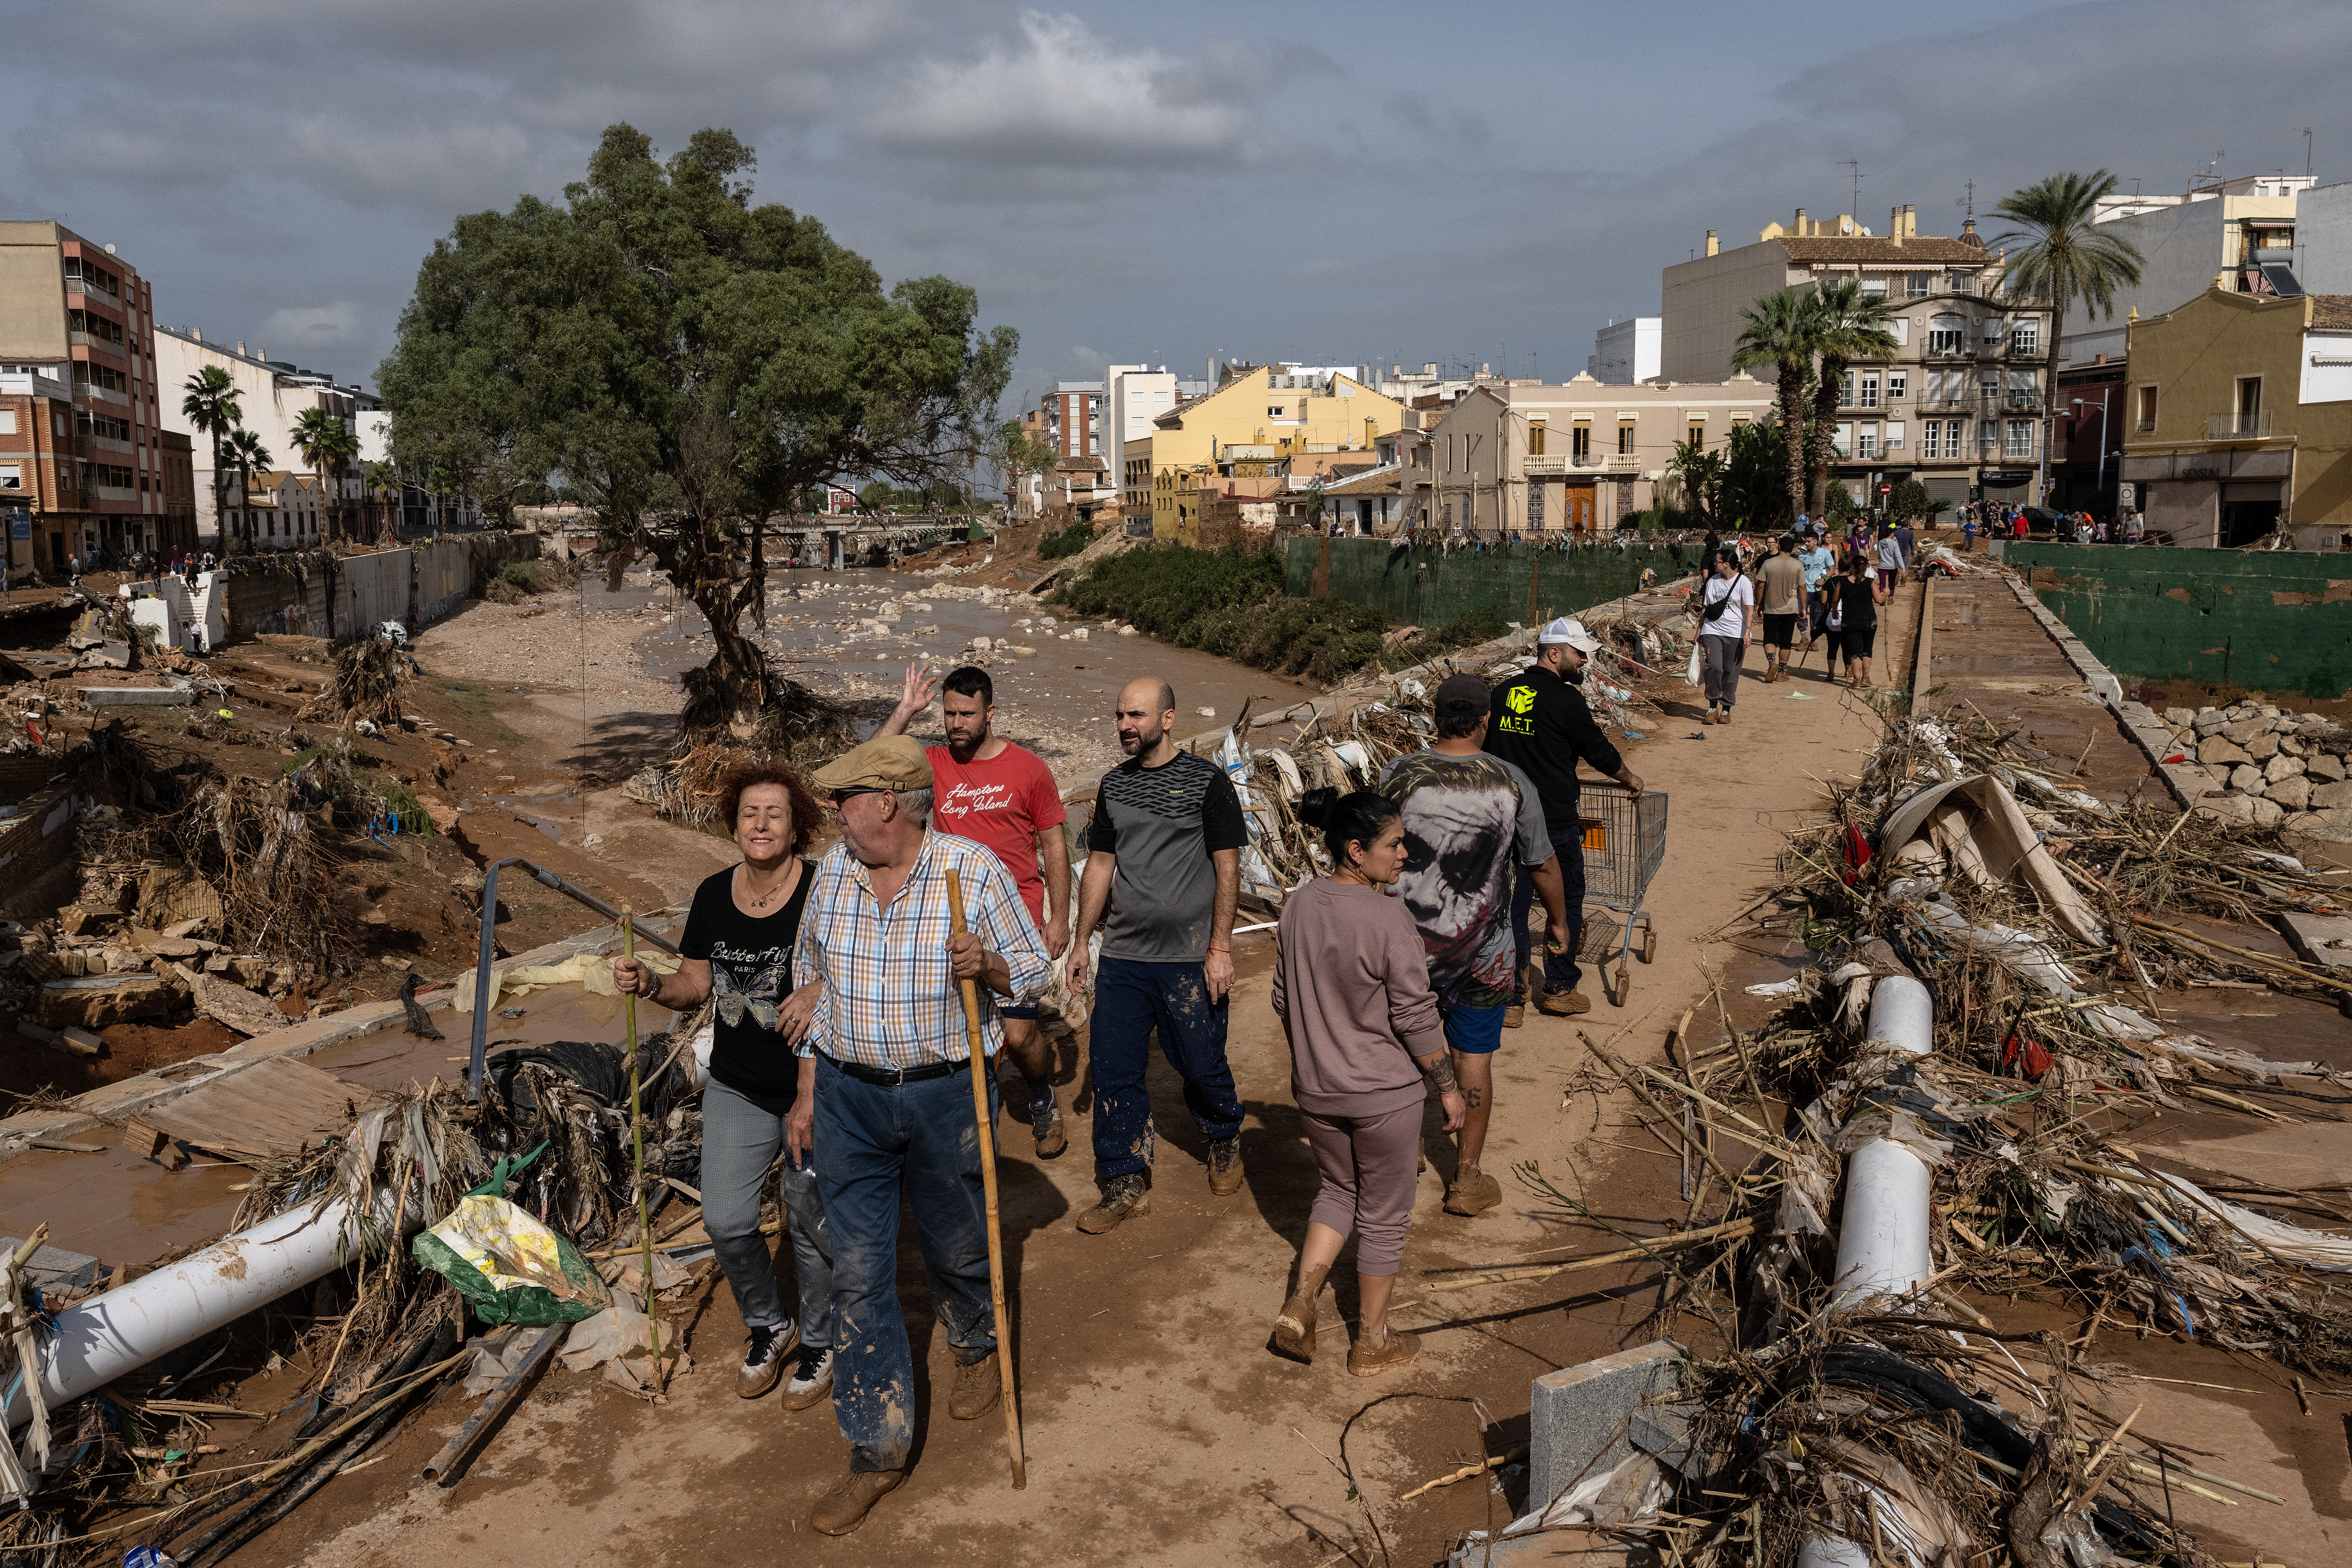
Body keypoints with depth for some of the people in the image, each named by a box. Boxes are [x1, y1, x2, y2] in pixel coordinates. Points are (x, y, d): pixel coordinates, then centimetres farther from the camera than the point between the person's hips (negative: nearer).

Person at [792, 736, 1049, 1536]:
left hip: (945, 1092, -3)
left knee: (957, 1246, 15)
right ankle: (879, 1447, 14)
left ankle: (977, 1347, 49)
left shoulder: (974, 869, -11)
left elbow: (1032, 969, -2)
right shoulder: (834, 870, 1)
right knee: (857, 1273, 3)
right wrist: (808, 1086, 12)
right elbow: (811, 980, 12)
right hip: (850, 1096, 3)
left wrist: (987, 965, -24)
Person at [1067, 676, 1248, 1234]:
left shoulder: (1207, 781, -6)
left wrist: (1220, 947, -12)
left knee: (1202, 1066, 7)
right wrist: (1081, 940, 13)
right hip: (1123, 957, 4)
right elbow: (1100, 864, 15)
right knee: (1113, 1072, 3)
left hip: (1190, 959, -4)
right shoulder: (1114, 785, 9)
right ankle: (1126, 1186, 17)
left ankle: (1225, 1144, 37)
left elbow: (1228, 868, -7)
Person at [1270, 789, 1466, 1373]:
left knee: (1338, 1190, 26)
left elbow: (1284, 1000, 6)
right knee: (1383, 1215, 13)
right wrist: (1449, 1089, -5)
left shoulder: (1298, 907, -4)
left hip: (1316, 1089, 5)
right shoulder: (1390, 920, -23)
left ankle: (1300, 1303, 14)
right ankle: (1371, 1344, 26)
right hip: (1385, 1094, -5)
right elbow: (1417, 1019, -18)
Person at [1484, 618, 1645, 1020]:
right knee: (1566, 902, 13)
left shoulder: (1502, 693, 6)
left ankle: (1508, 997, 11)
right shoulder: (1565, 700, -12)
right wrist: (1630, 779, 16)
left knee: (1512, 903, 9)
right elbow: (1600, 752, -2)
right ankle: (1559, 988, 21)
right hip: (1554, 821, -5)